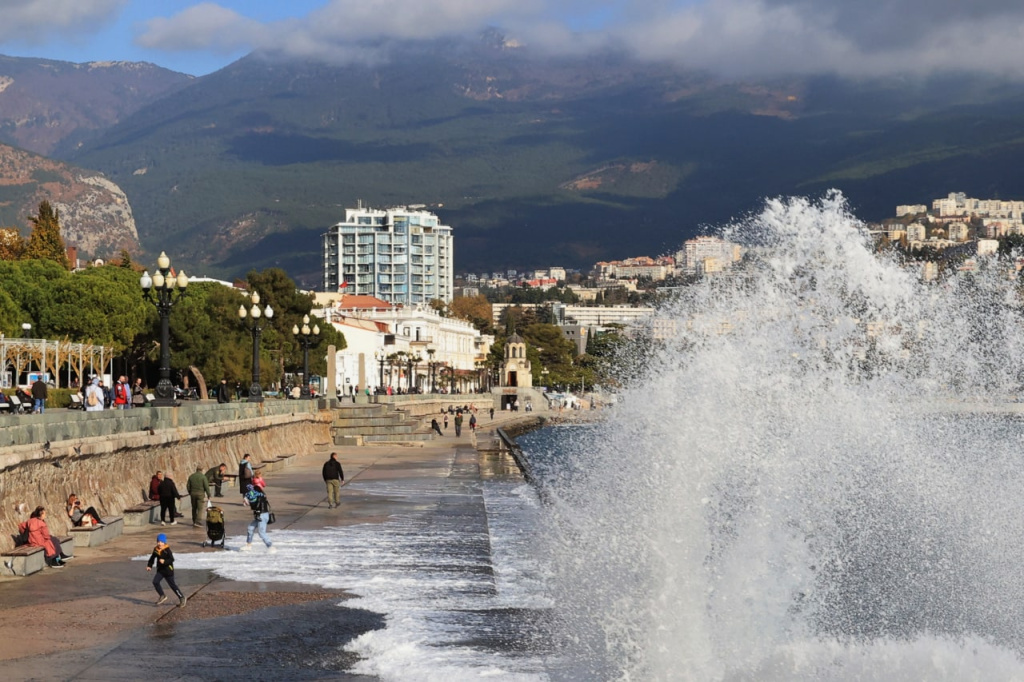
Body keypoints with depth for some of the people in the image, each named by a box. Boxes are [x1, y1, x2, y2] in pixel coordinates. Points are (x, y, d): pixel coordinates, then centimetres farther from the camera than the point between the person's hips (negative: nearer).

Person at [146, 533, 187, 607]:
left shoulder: (167, 550, -16)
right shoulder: (156, 550, 2)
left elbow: (172, 559, -25)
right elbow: (152, 558, 17)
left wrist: (164, 561, -39)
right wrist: (149, 566, 7)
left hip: (168, 570, -6)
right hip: (160, 570, 6)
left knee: (172, 584, 1)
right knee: (155, 582, -13)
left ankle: (182, 598, 15)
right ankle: (162, 596, 3)